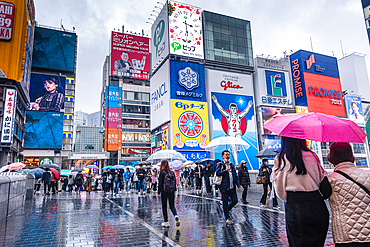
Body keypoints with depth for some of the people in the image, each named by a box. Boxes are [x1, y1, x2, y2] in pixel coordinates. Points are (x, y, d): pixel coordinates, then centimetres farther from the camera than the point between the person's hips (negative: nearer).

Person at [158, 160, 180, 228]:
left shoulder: (162, 173, -12)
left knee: (164, 207, 10)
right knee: (172, 206, 14)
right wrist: (174, 190, 14)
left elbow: (160, 183, -11)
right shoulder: (172, 172, 1)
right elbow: (175, 182, 6)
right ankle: (176, 216, -11)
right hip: (171, 192, 4)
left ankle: (166, 222, 13)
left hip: (164, 192, -4)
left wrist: (159, 192, -4)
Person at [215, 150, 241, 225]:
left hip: (232, 187, 6)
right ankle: (227, 218, 14)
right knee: (225, 202, 2)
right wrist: (225, 170, -18)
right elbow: (217, 173, -14)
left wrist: (238, 184, 11)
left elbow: (235, 175, 18)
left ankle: (226, 210, 31)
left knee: (235, 200, 6)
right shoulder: (220, 164, -1)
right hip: (224, 187, -5)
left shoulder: (232, 165, 16)